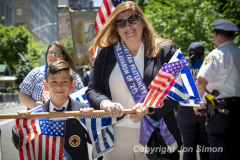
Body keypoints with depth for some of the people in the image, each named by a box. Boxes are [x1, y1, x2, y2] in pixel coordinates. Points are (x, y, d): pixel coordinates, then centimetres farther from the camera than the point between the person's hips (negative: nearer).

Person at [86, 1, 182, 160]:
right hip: (115, 137, 2)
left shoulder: (164, 50, 1)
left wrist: (150, 107, -20)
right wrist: (105, 103, -17)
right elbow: (92, 90, 6)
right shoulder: (106, 53, 7)